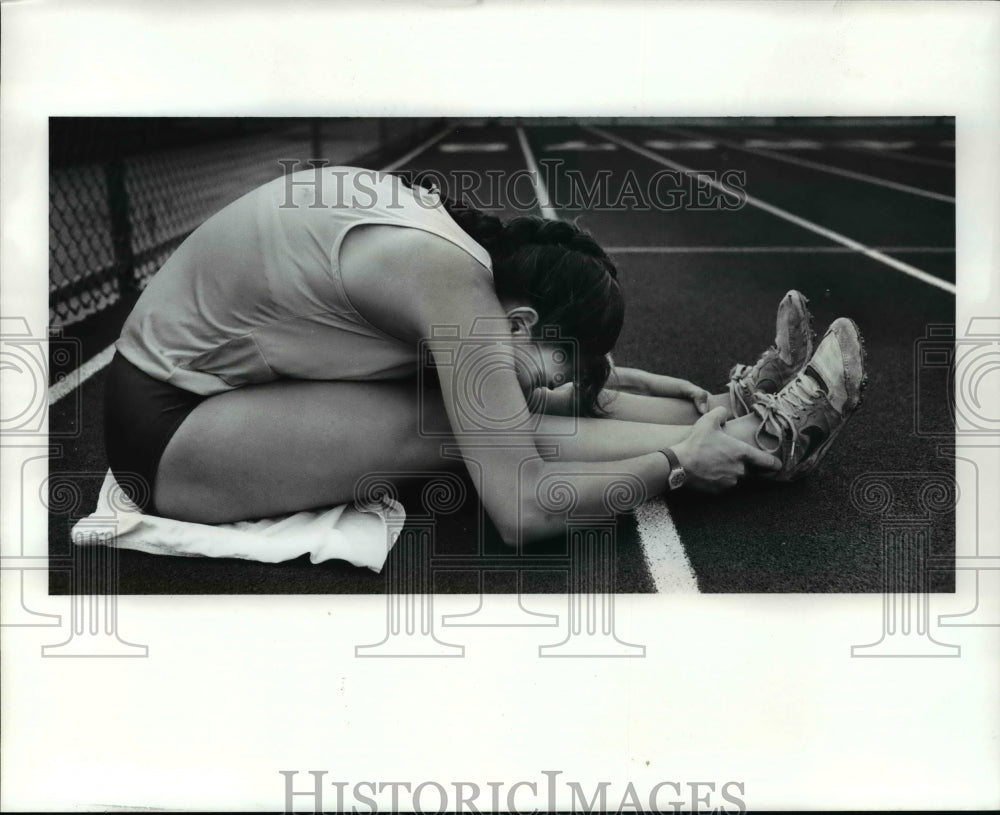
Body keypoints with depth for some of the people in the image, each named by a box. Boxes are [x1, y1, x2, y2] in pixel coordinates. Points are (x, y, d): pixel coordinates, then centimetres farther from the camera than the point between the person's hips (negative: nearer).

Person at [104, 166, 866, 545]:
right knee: (455, 425, -20)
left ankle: (729, 415, 1)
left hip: (218, 369, 8)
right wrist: (677, 464, -19)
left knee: (478, 405, -4)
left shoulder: (441, 220, -5)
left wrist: (640, 382, 9)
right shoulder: (448, 277, -30)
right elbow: (521, 510, -31)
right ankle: (759, 440, -13)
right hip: (166, 429, -8)